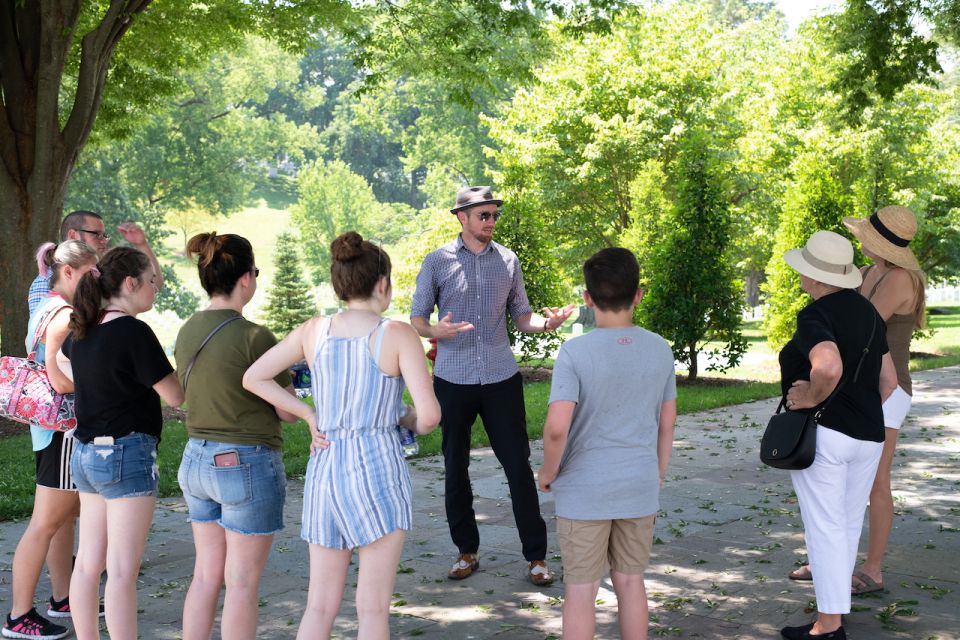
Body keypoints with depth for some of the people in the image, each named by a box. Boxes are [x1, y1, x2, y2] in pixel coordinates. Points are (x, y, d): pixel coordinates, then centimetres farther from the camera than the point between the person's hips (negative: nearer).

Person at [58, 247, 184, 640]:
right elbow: (175, 396, -13)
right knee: (122, 570, -6)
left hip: (86, 453, 8)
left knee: (88, 562, 13)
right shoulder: (134, 332, -17)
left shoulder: (81, 331, 7)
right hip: (127, 453, -8)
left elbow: (61, 361, 31)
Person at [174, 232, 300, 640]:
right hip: (248, 464, -7)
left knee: (206, 574, 15)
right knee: (242, 583, 3)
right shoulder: (254, 337, -18)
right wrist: (288, 381, 10)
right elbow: (288, 413, -12)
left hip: (198, 458, 7)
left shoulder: (188, 332, 3)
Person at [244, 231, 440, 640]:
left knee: (320, 605, 12)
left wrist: (308, 415, 9)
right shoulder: (398, 335, -8)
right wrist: (412, 423, 8)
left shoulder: (314, 331, 5)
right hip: (378, 467, -5)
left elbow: (253, 378, 8)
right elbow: (430, 414, -14)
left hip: (324, 468, 5)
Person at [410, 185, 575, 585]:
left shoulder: (507, 260, 7)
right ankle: (467, 550, 21)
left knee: (518, 466, -1)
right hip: (453, 379, -1)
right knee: (456, 468, 7)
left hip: (501, 378, 1)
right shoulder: (438, 262, 1)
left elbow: (521, 316, 10)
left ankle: (536, 555, 6)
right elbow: (417, 319, 3)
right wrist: (437, 331, -20)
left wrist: (545, 322, -12)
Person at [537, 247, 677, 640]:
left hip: (583, 490, -4)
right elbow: (667, 424, 6)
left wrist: (548, 471, -4)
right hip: (640, 489, 4)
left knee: (580, 590, 6)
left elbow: (557, 428, -22)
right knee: (630, 582, 16)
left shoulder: (575, 352, -16)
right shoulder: (660, 350, -2)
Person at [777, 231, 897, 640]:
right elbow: (888, 382, 14)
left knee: (825, 528, -2)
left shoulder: (815, 316, -14)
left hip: (822, 433, -8)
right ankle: (836, 606, 29)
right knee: (849, 525, 17)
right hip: (869, 436, 8)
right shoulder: (867, 312, 10)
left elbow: (829, 365, -35)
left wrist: (812, 397, -18)